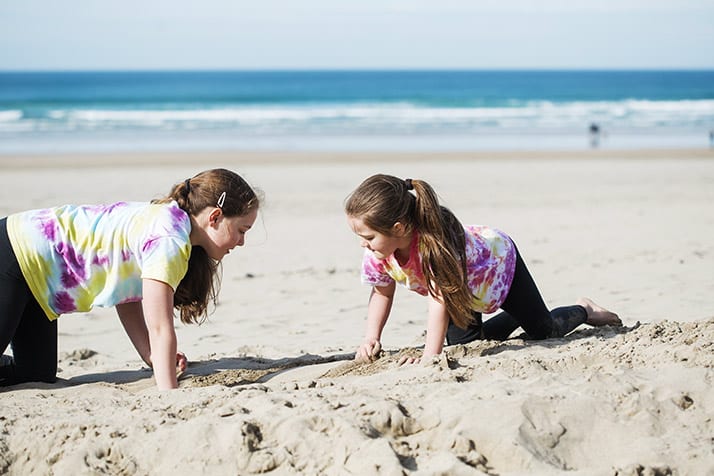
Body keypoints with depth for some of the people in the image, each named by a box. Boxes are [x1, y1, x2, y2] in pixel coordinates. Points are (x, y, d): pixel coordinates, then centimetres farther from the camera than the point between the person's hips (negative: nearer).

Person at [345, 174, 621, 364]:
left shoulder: (435, 240, -49)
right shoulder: (378, 251, -28)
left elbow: (439, 298, -52)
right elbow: (382, 291, -10)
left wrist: (429, 357, -56)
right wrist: (371, 339, -22)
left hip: (499, 259, -6)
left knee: (543, 330, 8)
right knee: (463, 341, 11)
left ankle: (584, 310, 42)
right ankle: (514, 317, 39)